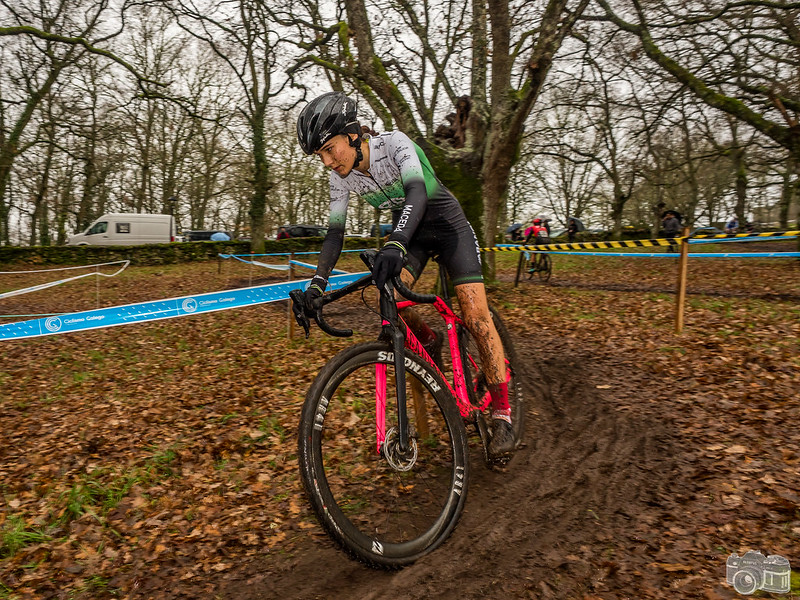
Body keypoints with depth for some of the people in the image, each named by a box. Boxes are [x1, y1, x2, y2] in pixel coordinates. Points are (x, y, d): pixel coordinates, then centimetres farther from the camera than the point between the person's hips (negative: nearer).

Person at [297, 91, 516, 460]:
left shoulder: (394, 143, -27)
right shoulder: (341, 177, -11)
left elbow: (417, 193, -42)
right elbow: (335, 232, -8)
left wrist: (394, 245, -59)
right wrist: (317, 283, -21)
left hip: (446, 222, -5)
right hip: (408, 231, 5)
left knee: (476, 315, -16)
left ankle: (502, 414, -6)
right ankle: (428, 341, 10)